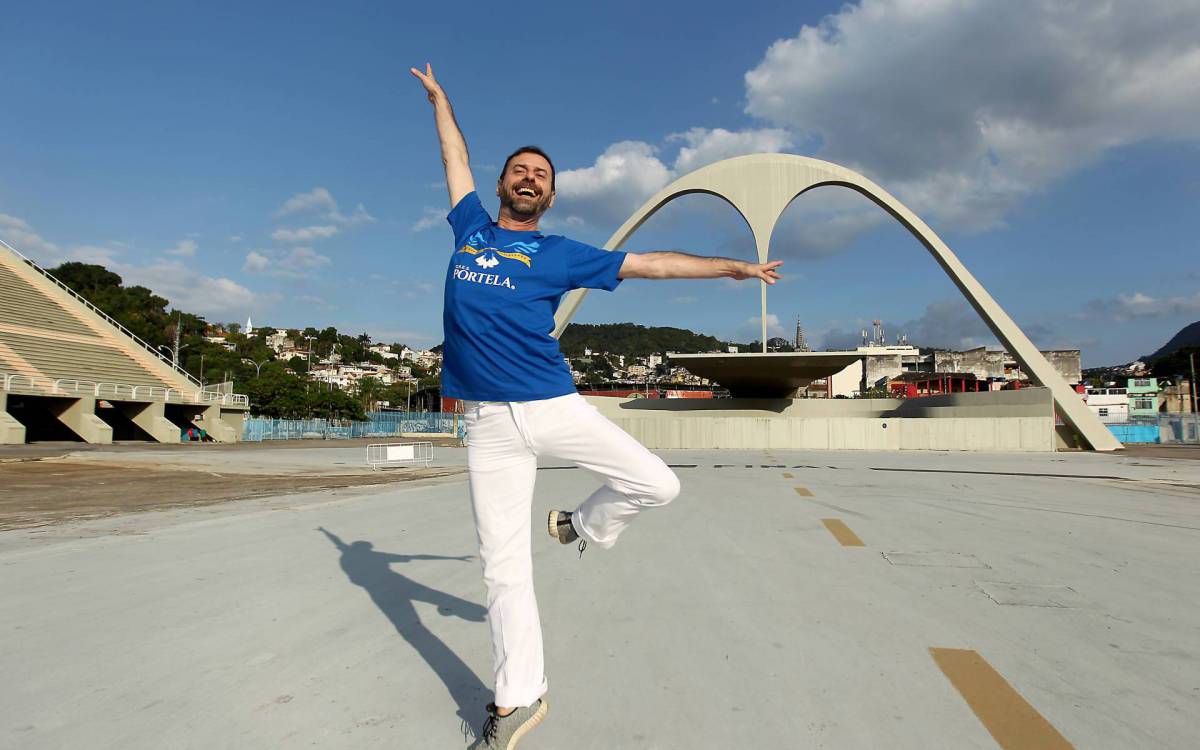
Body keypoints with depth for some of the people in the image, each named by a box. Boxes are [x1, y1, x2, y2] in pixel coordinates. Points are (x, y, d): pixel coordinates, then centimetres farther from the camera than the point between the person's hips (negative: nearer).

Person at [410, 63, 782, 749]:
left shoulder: (560, 254, 8)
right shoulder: (471, 227, 14)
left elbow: (650, 263, 10)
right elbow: (457, 158, 30)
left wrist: (732, 266, 12)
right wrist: (439, 97, 42)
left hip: (555, 405, 0)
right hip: (490, 423, 1)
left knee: (659, 484, -8)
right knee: (504, 566, 1)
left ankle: (583, 526, 21)